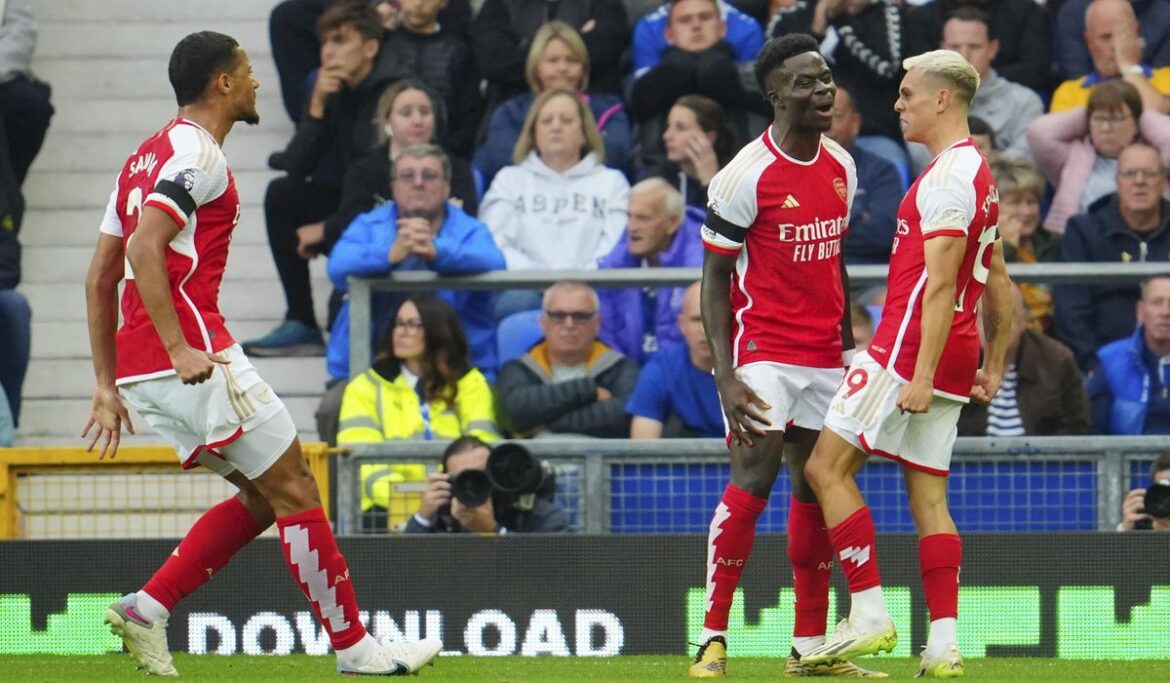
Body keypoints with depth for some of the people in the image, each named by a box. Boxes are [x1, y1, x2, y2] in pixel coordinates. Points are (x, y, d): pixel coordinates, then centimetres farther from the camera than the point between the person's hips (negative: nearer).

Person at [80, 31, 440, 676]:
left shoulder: (148, 157, 21)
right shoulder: (196, 152, -8)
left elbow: (99, 278, 22)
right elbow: (145, 249, -22)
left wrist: (108, 385, 22)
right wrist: (180, 349, -27)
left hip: (142, 371, 10)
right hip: (193, 354, -10)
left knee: (263, 496, 14)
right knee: (294, 490, -2)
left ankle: (145, 610, 4)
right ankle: (353, 645, 0)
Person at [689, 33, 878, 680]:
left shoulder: (841, 166, 8)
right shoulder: (745, 176, -12)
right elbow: (714, 279, -9)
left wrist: (849, 338, 16)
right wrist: (726, 377, -16)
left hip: (825, 355, 7)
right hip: (764, 353, -7)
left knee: (817, 487, 8)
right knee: (753, 478, -14)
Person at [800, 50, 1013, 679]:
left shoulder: (947, 176, -13)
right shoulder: (977, 173, 19)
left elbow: (940, 284, -20)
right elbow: (997, 286, 24)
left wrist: (921, 375, -23)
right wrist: (993, 367, 25)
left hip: (911, 347, -10)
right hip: (953, 362, 10)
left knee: (827, 467, -5)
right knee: (928, 494, 7)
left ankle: (869, 613, -8)